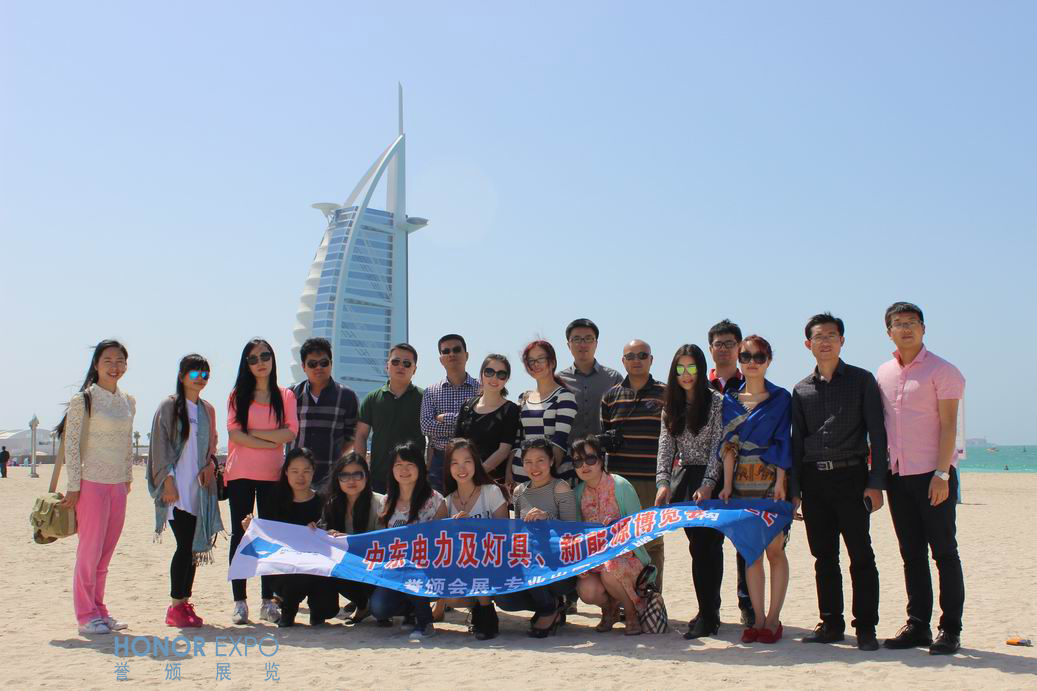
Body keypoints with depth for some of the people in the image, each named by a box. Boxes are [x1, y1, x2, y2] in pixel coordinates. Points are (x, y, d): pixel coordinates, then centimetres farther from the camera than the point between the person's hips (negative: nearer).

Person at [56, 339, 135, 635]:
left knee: (105, 553, 10)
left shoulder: (128, 401, 10)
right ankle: (86, 615, 8)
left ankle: (99, 611, 18)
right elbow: (71, 444, -9)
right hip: (92, 483, -5)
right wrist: (74, 487, -11)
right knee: (90, 550, -1)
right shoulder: (83, 400, -7)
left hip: (118, 485, 6)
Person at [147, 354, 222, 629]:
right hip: (177, 488, -6)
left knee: (195, 546, 7)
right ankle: (176, 606, -1)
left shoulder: (208, 409, 15)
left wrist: (210, 465, 1)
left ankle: (184, 602, 15)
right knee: (185, 545, -10)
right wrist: (168, 480, -13)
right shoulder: (169, 406, -2)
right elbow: (160, 445, -5)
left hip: (200, 487, 6)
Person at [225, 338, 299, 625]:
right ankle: (239, 602, 5)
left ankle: (268, 601, 10)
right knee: (240, 535, 1)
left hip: (272, 475, 1)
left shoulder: (285, 396, 8)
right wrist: (271, 442, -9)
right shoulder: (238, 395, 6)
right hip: (240, 473, -1)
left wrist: (252, 433, -8)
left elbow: (291, 432, -5)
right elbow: (235, 434, -6)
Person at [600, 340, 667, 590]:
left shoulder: (665, 394, 4)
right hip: (618, 478, 2)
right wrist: (606, 439, 0)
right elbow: (603, 434, 21)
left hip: (653, 480, -2)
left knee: (652, 541, 4)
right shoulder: (611, 396, 11)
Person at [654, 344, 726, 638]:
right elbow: (665, 448, 5)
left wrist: (707, 485, -20)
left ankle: (708, 616, -1)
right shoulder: (671, 407, 10)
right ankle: (710, 611, 17)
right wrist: (663, 483, -8)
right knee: (698, 546, 8)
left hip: (711, 481, -5)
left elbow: (718, 448, -11)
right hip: (685, 480, 5)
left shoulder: (716, 402, -6)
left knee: (706, 546, -6)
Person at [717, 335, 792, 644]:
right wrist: (727, 485, -2)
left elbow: (782, 443, -3)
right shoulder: (730, 400, 10)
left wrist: (780, 482, -12)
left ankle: (773, 619, 4)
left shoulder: (781, 398, 3)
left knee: (774, 549, -3)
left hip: (771, 480, -3)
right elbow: (729, 445, 6)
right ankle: (757, 618, 10)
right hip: (742, 482, 3)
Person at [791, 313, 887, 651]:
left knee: (861, 554, -3)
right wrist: (793, 489, 7)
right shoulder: (801, 390, 13)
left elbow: (877, 433, -1)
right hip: (813, 480, 4)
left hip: (850, 476, -3)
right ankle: (831, 623, 17)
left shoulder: (861, 380, 3)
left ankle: (866, 627, 6)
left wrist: (875, 483, -10)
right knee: (824, 556, 8)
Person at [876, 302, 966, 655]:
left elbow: (948, 425, -10)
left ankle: (950, 629, 6)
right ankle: (917, 626, 15)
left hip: (932, 474, -5)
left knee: (944, 552, 0)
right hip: (897, 474, 5)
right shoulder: (883, 374, 12)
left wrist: (941, 474, -16)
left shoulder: (942, 370, -4)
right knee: (911, 554, 9)